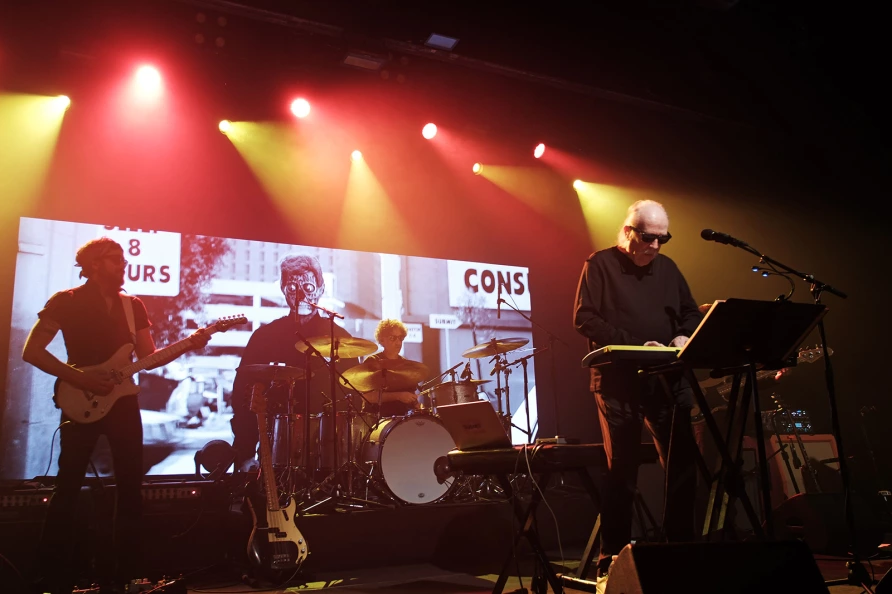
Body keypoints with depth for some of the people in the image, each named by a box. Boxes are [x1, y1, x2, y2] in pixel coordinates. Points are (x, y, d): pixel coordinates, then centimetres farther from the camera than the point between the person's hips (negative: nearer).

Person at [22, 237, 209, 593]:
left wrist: (188, 345, -7)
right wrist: (80, 378, -17)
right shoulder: (67, 301, -3)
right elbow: (31, 351, -8)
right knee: (68, 489, -2)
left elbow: (148, 358, 9)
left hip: (123, 402, 5)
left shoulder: (133, 306, 11)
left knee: (131, 487, 4)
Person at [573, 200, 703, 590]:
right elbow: (584, 318, -10)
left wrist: (685, 337, -5)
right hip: (619, 381, -5)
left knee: (684, 466, 5)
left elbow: (691, 313, 19)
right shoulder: (600, 265, 0)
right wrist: (635, 345, -19)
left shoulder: (667, 267, 16)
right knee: (621, 472, -2)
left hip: (668, 379, 5)